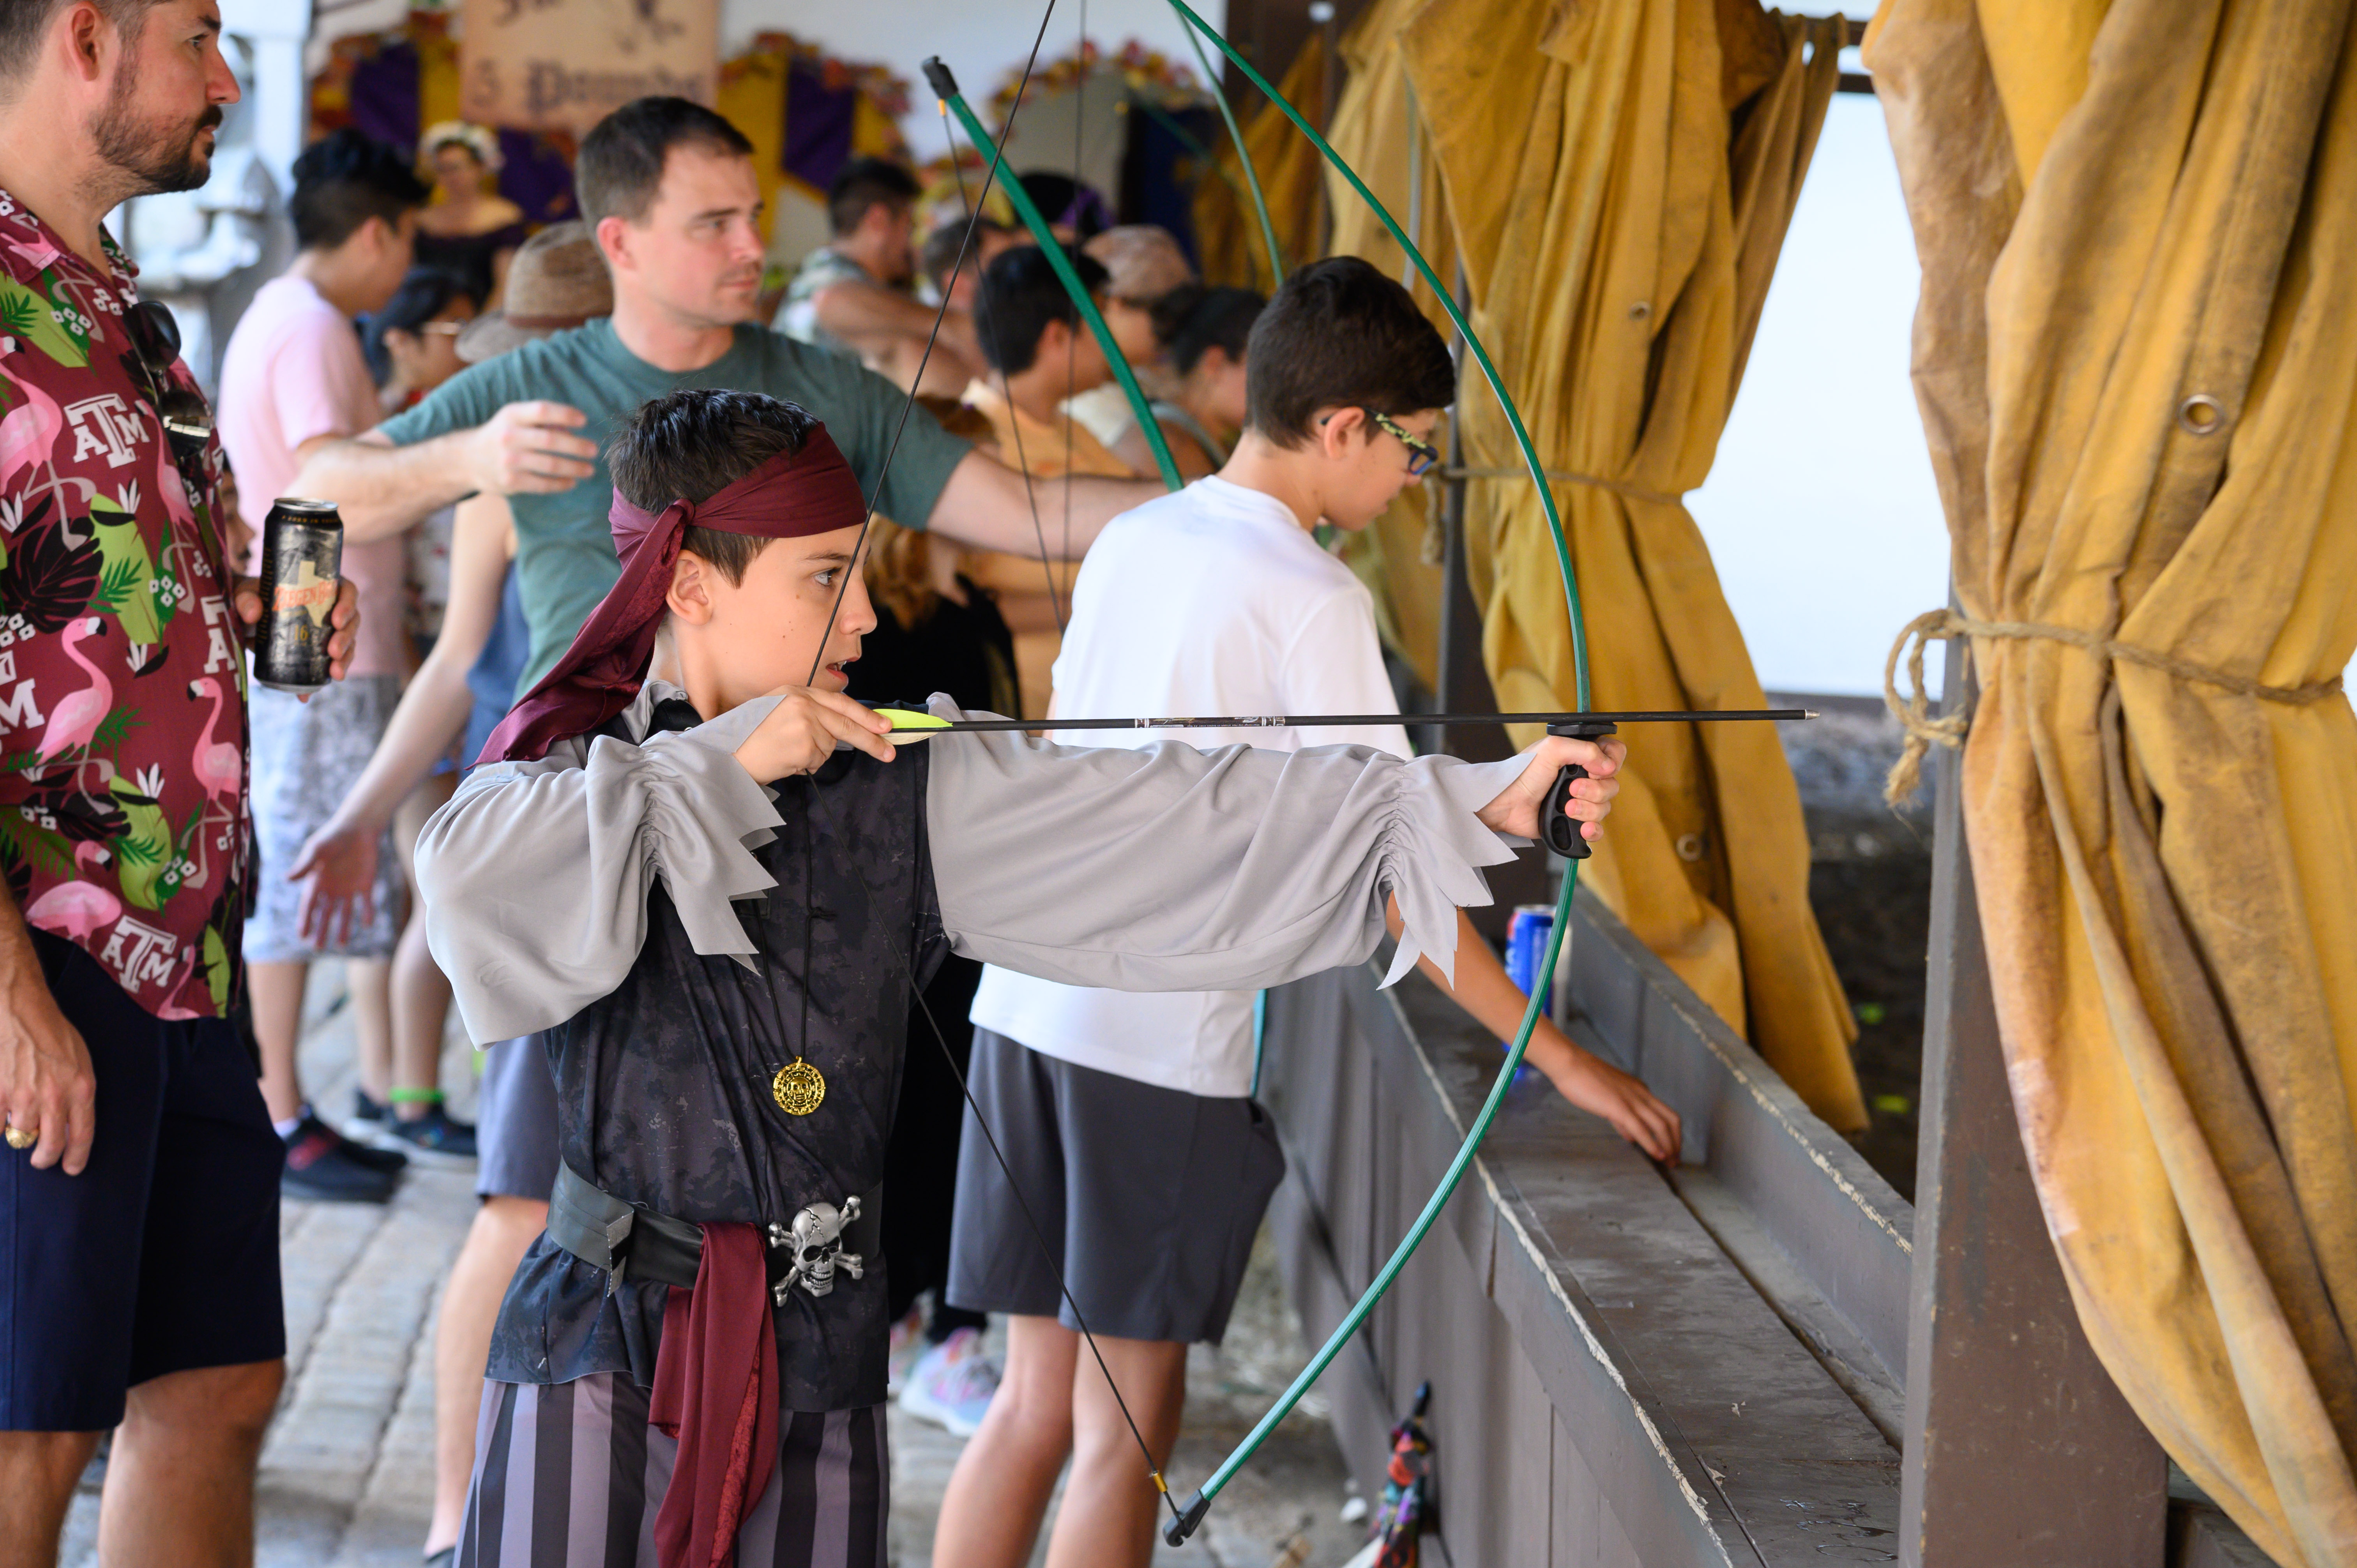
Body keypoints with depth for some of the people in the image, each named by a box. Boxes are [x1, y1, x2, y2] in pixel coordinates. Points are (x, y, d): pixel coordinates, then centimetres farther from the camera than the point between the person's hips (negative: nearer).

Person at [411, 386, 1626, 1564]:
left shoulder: (906, 790, 2)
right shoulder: (576, 774, -3)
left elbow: (1179, 819, -5)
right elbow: (471, 882, -27)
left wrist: (1476, 800, -12)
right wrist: (717, 764, -21)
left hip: (818, 1351, 3)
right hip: (603, 1343, -3)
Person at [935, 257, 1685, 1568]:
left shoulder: (1127, 545, 13)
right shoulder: (1313, 599, -10)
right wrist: (1562, 1058, -8)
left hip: (1029, 1003, 7)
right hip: (1164, 1035, -7)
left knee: (1037, 1401, 13)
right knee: (1127, 1426, 2)